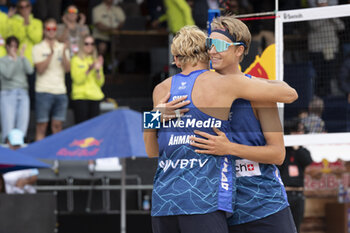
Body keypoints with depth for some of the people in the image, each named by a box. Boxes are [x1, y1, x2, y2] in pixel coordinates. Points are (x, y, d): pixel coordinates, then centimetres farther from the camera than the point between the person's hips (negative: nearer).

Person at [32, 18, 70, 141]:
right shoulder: (38, 48, 3)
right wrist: (51, 54, -18)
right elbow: (40, 69, -8)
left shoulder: (62, 47, 14)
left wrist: (63, 53, -12)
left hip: (60, 90, 3)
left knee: (57, 125, 2)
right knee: (42, 126, -4)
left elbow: (67, 69, 3)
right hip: (44, 90, -3)